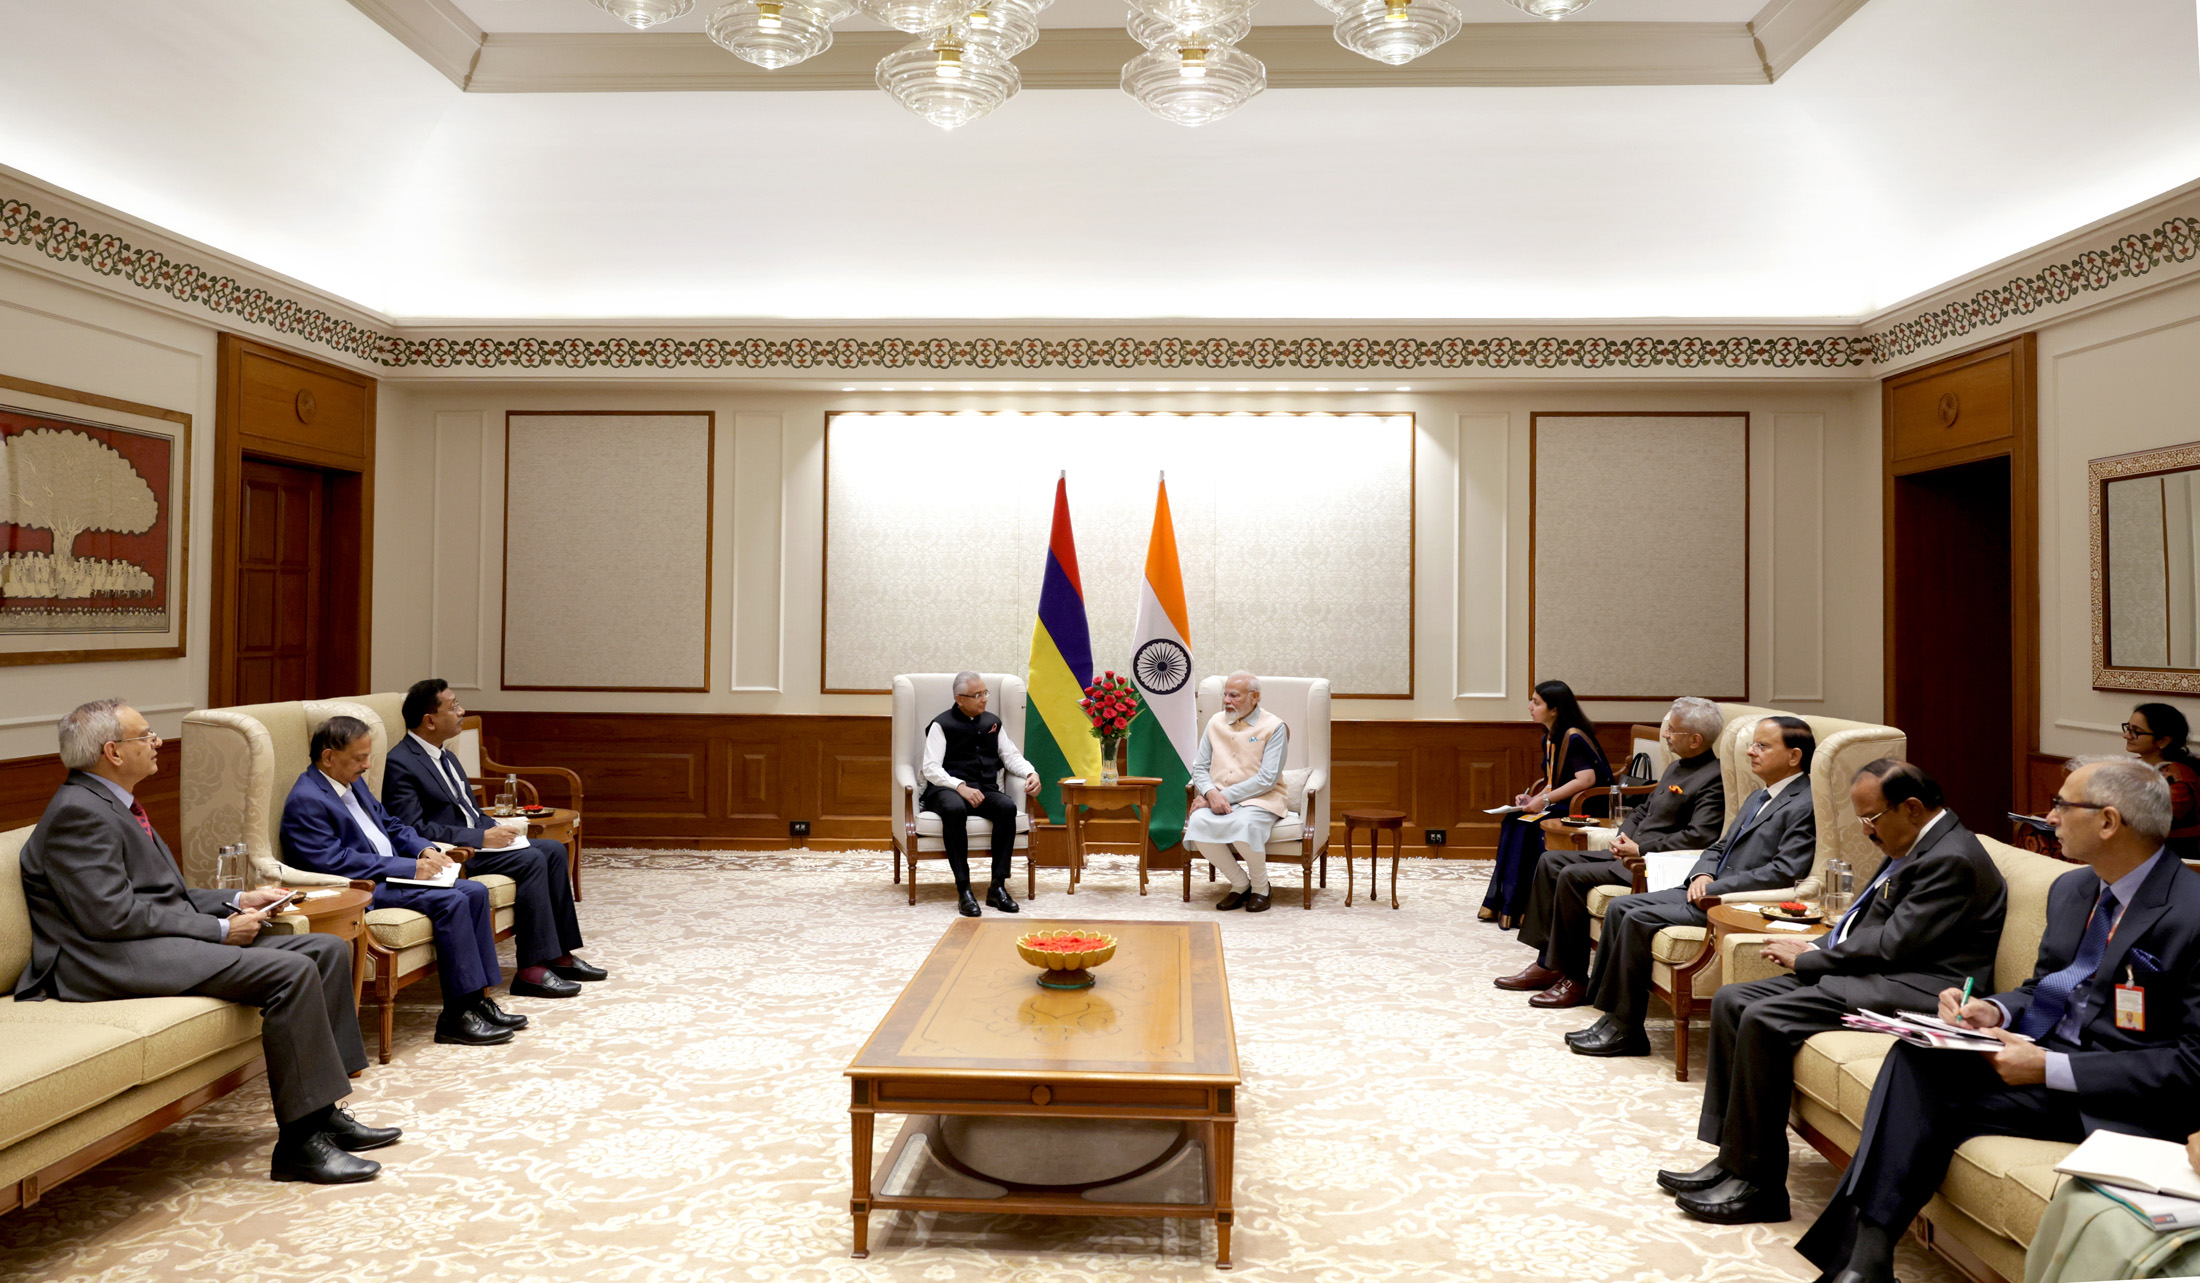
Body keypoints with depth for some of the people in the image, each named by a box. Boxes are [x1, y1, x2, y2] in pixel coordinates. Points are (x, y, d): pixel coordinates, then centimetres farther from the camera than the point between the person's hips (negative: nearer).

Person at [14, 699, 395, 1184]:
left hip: (164, 940, 11)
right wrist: (220, 929, -16)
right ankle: (300, 1141, -21)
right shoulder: (79, 811, -12)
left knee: (329, 951, 0)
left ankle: (323, 1112, 0)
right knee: (292, 971, -27)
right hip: (114, 959, -11)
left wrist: (236, 902, 8)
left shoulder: (113, 805, 20)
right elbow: (112, 915, -21)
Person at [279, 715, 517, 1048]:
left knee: (475, 892, -6)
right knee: (452, 902, -25)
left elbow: (388, 825, 23)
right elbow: (334, 861, -22)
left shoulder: (353, 782, 15)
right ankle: (457, 1017, -21)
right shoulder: (306, 801, -15)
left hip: (390, 875, 10)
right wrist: (410, 867, -21)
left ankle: (479, 998, -5)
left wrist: (425, 849, 2)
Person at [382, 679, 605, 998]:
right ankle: (531, 969, -22)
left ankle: (560, 954, 0)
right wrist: (481, 838, -22)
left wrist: (496, 828, 0)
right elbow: (414, 831, -21)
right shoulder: (400, 764, -14)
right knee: (531, 860, -24)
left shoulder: (446, 757, 16)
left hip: (475, 839, 10)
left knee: (554, 850, -3)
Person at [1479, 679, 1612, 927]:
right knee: (1511, 822, -13)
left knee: (1523, 825, -24)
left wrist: (1545, 800, -25)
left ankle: (1515, 906, -15)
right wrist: (1533, 798, -2)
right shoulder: (1549, 739, 12)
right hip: (1559, 805, 9)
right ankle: (1501, 902, -12)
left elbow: (1587, 779, -28)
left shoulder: (1573, 737, -17)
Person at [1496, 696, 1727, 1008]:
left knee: (1574, 876, -23)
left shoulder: (1713, 780, -14)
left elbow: (1699, 837, -24)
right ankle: (1547, 963, 4)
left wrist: (1641, 849, -20)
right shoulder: (1676, 766, 18)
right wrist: (1622, 837, 5)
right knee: (1551, 861, 5)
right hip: (1632, 852, 11)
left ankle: (1574, 980, -13)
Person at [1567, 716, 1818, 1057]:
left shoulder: (1805, 806, -11)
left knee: (1639, 919, -20)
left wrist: (1715, 889, -19)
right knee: (1619, 907, -2)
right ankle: (1610, 1014, -1)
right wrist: (1702, 875, 1)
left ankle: (1626, 1030, -10)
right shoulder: (1758, 798, 21)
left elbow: (1784, 872, -21)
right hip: (1709, 890, 10)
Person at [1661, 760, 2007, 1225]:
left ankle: (1759, 1185, -14)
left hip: (1911, 989, -11)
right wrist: (1815, 948, 4)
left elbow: (1891, 945, -21)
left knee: (1763, 1021, -25)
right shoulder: (1910, 846, 16)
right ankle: (1730, 1158, 1)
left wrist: (1808, 959, -10)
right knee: (1731, 1002, 0)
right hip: (1870, 972, 11)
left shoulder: (1953, 860, -16)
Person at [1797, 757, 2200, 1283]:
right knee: (1917, 1055, -20)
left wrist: (2051, 1068, -21)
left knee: (1930, 1099, -25)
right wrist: (1996, 1011, -2)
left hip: (2116, 1099, -7)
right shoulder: (2071, 889, 11)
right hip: (2047, 1049, 7)